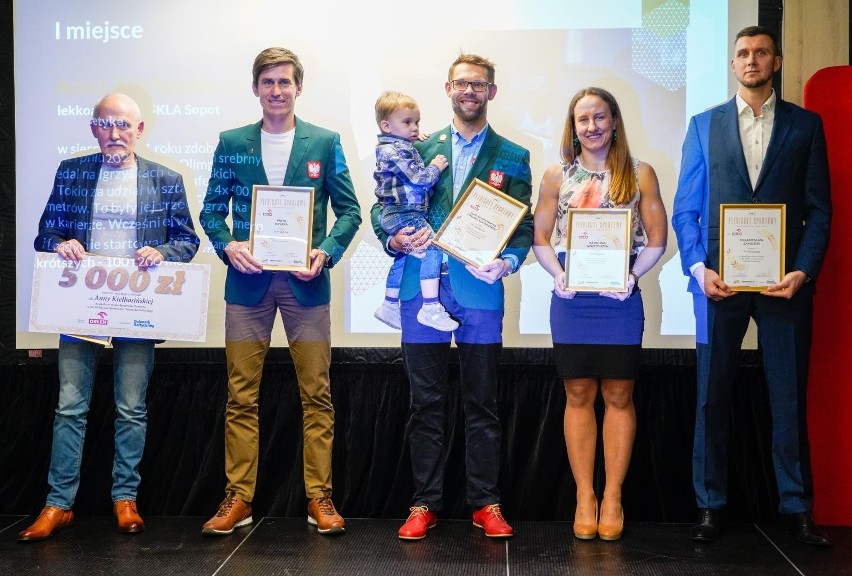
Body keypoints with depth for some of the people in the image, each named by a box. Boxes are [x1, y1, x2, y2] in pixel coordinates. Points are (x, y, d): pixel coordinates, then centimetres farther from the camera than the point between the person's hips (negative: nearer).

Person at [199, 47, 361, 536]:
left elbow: (349, 210, 5)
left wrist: (326, 252, -11)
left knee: (317, 394, 2)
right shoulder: (232, 143, 9)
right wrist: (226, 245, -10)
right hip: (248, 281, 1)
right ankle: (239, 498, 12)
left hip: (305, 282, -1)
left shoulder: (325, 143, 6)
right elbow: (213, 208, 10)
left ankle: (320, 497, 11)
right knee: (241, 395, 4)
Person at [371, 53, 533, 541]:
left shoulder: (513, 157, 10)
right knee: (426, 403, 5)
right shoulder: (421, 148, 14)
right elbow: (384, 205, 13)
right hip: (422, 287, 1)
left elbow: (524, 225, 5)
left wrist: (508, 262, -14)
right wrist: (395, 239, -8)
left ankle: (487, 503, 15)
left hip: (480, 291, -1)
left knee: (482, 403, 4)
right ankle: (426, 503, 14)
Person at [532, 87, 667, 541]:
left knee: (618, 395, 4)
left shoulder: (639, 174, 4)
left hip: (620, 298, -1)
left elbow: (657, 239, 3)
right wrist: (558, 276, -9)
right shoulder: (557, 176, 7)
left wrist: (632, 275, -13)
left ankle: (612, 497, 13)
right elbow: (540, 238, 8)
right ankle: (584, 498, 13)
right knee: (578, 395, 5)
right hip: (570, 299, 1)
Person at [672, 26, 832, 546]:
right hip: (719, 280, 1)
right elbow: (685, 207, 7)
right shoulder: (704, 125, 10)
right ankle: (711, 506, 14)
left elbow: (820, 209, 4)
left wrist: (804, 271, -9)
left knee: (790, 398, 5)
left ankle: (797, 507, 16)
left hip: (785, 281, 0)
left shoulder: (806, 125, 8)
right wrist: (698, 267, -7)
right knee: (712, 396, 5)